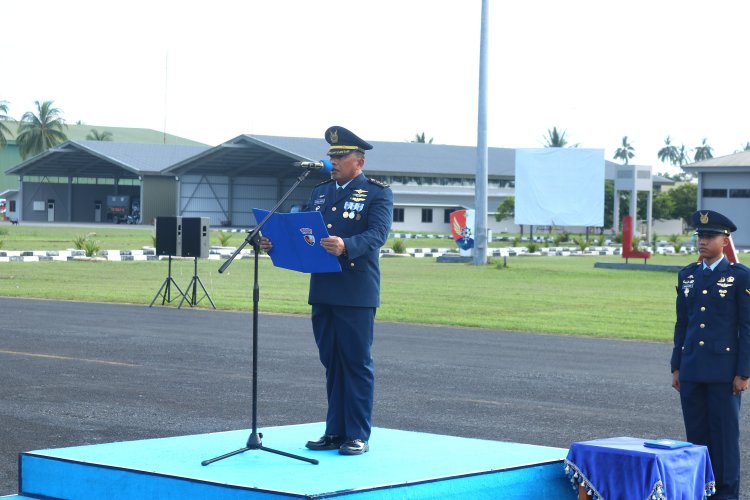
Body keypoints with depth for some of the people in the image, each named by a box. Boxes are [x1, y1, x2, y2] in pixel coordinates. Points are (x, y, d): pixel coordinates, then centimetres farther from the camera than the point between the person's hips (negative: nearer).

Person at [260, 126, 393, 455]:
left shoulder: (377, 193, -2)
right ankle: (335, 431, 17)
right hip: (322, 290, 6)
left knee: (357, 362, -2)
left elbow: (377, 234, -16)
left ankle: (358, 435, 3)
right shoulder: (320, 193, 18)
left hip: (356, 294, -6)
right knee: (331, 363, 10)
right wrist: (276, 244, -4)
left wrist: (345, 246, -34)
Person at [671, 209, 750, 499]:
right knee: (696, 433, 8)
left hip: (724, 370, -5)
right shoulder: (687, 275, 11)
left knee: (725, 432, 0)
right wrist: (676, 367, 11)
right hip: (692, 370, 5)